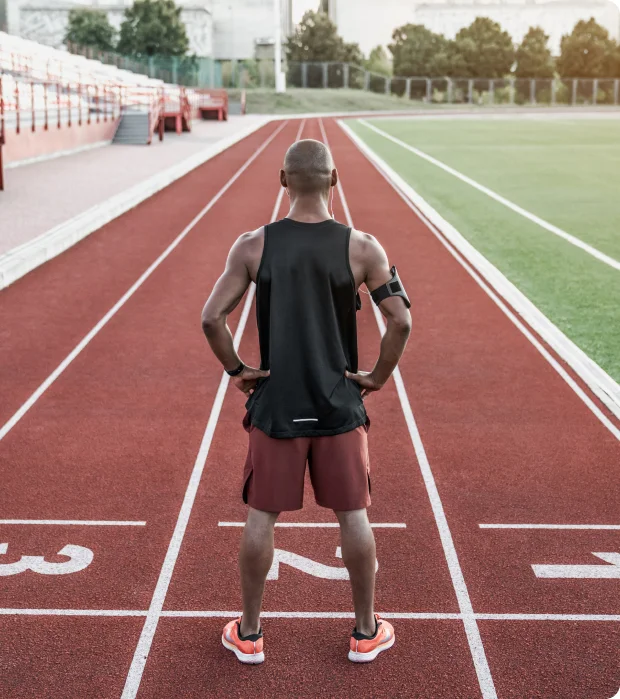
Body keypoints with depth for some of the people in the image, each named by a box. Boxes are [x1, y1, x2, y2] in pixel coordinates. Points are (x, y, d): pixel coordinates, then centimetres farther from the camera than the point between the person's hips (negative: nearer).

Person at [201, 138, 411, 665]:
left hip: (275, 405, 0)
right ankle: (366, 631, 26)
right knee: (353, 515, 12)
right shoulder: (361, 248, -7)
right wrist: (379, 376, 1)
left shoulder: (253, 246, -6)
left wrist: (236, 371, 4)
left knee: (261, 516, 11)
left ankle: (249, 634, 25)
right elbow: (401, 321, -12)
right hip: (340, 405, 0)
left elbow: (211, 318, -9)